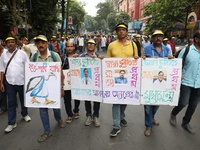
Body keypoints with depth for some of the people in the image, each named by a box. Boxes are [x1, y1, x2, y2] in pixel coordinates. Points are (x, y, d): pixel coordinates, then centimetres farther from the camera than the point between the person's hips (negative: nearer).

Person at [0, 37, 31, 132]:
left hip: (22, 81, -1)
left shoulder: (22, 53, -4)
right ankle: (12, 123, 17)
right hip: (9, 82, 2)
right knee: (11, 103, 6)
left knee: (23, 100, 15)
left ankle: (25, 114, 40)